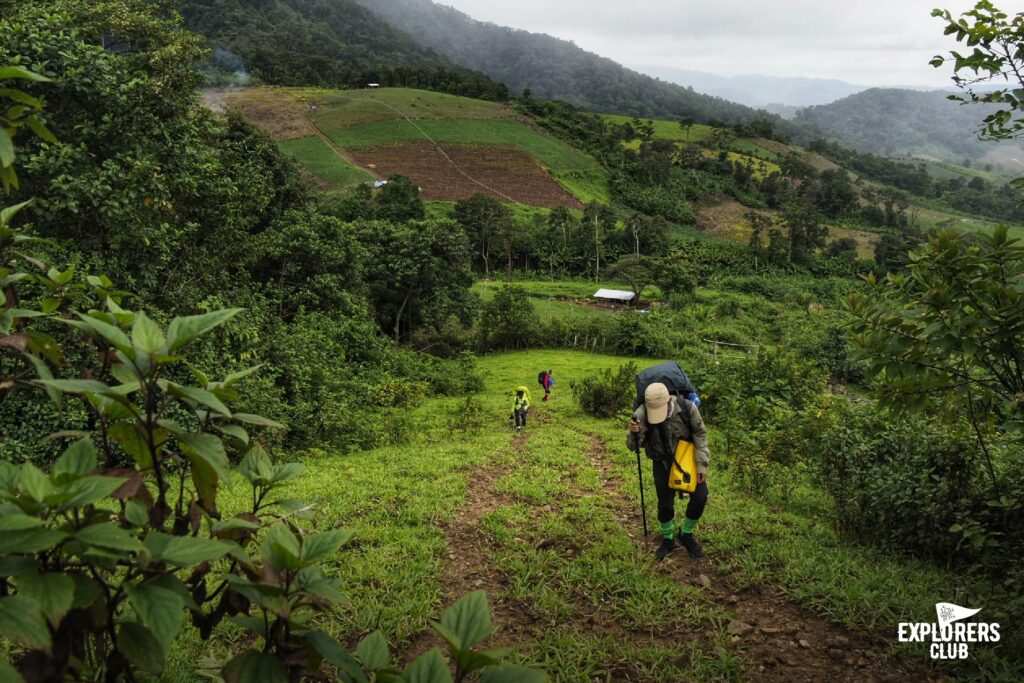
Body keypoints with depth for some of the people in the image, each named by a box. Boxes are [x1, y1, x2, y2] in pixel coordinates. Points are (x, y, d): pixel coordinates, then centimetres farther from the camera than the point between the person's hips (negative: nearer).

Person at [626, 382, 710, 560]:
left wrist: (702, 464, -11)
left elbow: (700, 434, -10)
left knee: (700, 496, -7)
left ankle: (686, 535, 19)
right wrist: (634, 433, -44)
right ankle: (668, 540, 29)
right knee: (665, 503, 2)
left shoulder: (686, 407, -26)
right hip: (662, 463, 0)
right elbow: (633, 446, -21)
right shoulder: (641, 414, -26)